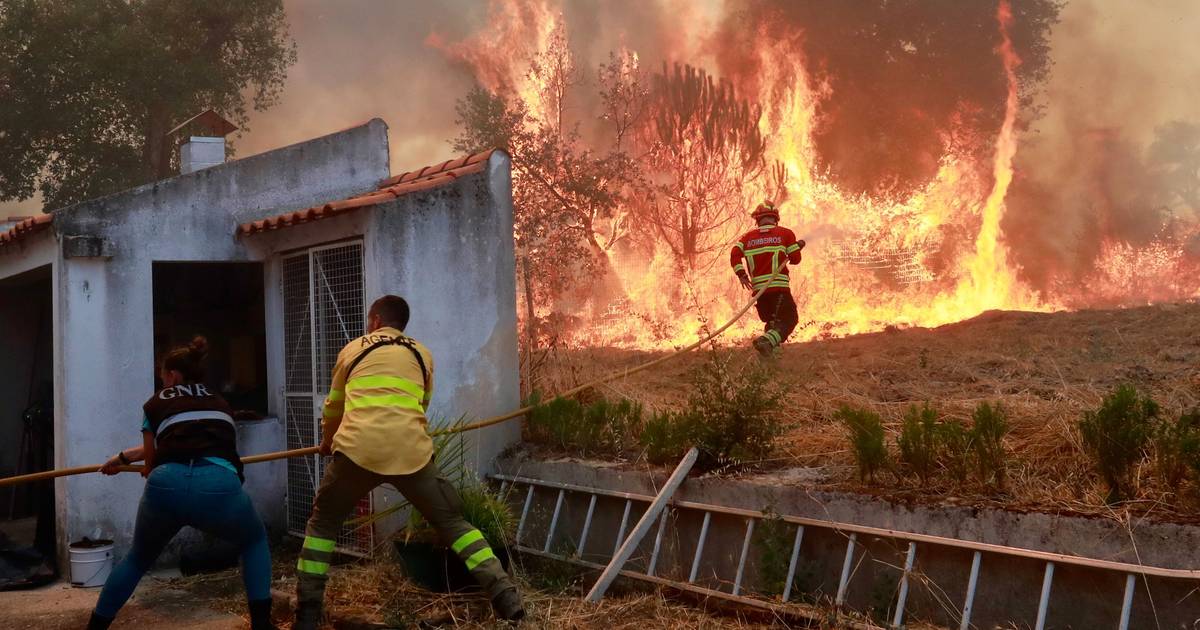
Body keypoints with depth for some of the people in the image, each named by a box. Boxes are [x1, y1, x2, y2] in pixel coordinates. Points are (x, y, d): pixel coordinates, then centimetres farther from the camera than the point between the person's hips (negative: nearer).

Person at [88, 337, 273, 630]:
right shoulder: (219, 403, 35)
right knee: (254, 542, 30)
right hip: (219, 484, 0)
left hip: (167, 484, 0)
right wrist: (123, 457, 64)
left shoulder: (155, 404, 26)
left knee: (138, 559, 29)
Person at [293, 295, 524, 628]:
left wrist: (327, 441, 56)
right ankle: (506, 597, 1)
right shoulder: (422, 355, 23)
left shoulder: (352, 350, 22)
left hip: (358, 448, -1)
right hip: (411, 451, 1)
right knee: (453, 522, 11)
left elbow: (333, 407, 36)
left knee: (322, 524, 19)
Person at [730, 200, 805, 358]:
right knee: (788, 319, -2)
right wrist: (797, 247, 23)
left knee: (771, 321, 21)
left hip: (758, 288, 4)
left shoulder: (748, 237, 12)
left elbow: (735, 254, -3)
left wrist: (741, 274, -5)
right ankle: (767, 340, -27)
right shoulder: (785, 234, 4)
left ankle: (771, 346, 1)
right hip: (779, 287, -4)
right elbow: (795, 259, 5)